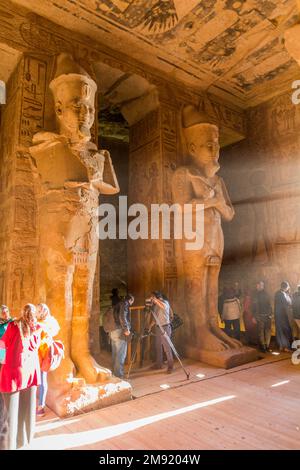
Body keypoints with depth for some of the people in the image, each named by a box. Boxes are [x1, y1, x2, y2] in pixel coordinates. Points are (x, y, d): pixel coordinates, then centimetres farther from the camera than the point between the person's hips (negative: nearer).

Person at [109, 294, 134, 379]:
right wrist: (126, 329, -19)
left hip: (113, 332, 9)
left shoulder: (118, 305, 23)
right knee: (121, 355, -4)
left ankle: (115, 372, 22)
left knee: (115, 354, 15)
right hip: (119, 332, -9)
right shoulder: (125, 304, -5)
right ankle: (119, 375, -2)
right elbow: (122, 317, -20)